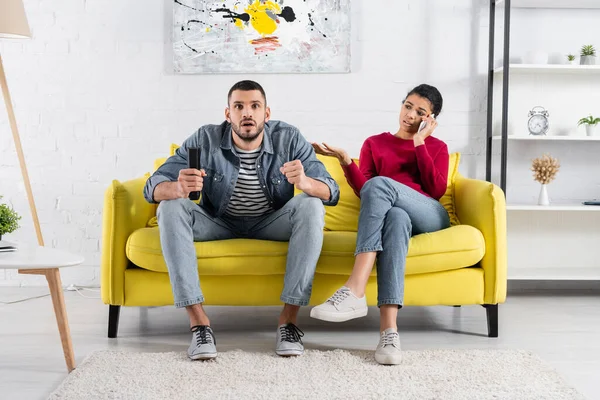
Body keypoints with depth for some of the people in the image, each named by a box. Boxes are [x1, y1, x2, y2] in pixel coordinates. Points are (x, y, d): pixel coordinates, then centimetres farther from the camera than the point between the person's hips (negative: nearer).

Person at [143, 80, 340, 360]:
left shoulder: (289, 139, -15)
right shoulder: (206, 140, -16)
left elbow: (331, 192, -21)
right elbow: (153, 188, -21)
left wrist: (304, 182, -46)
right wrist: (179, 187, -47)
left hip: (270, 224, 0)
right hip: (218, 223, 0)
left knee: (311, 206, -28)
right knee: (171, 208, -27)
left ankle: (289, 317, -27)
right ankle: (198, 321, -31)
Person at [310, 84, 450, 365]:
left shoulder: (437, 147, 21)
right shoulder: (374, 143, 21)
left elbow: (436, 191, 2)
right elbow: (362, 192, 6)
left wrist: (419, 144, 2)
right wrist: (345, 161, -11)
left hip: (430, 218, -1)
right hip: (391, 213, 1)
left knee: (379, 184, -32)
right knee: (395, 217, -40)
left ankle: (354, 292, -46)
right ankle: (389, 329, -53)